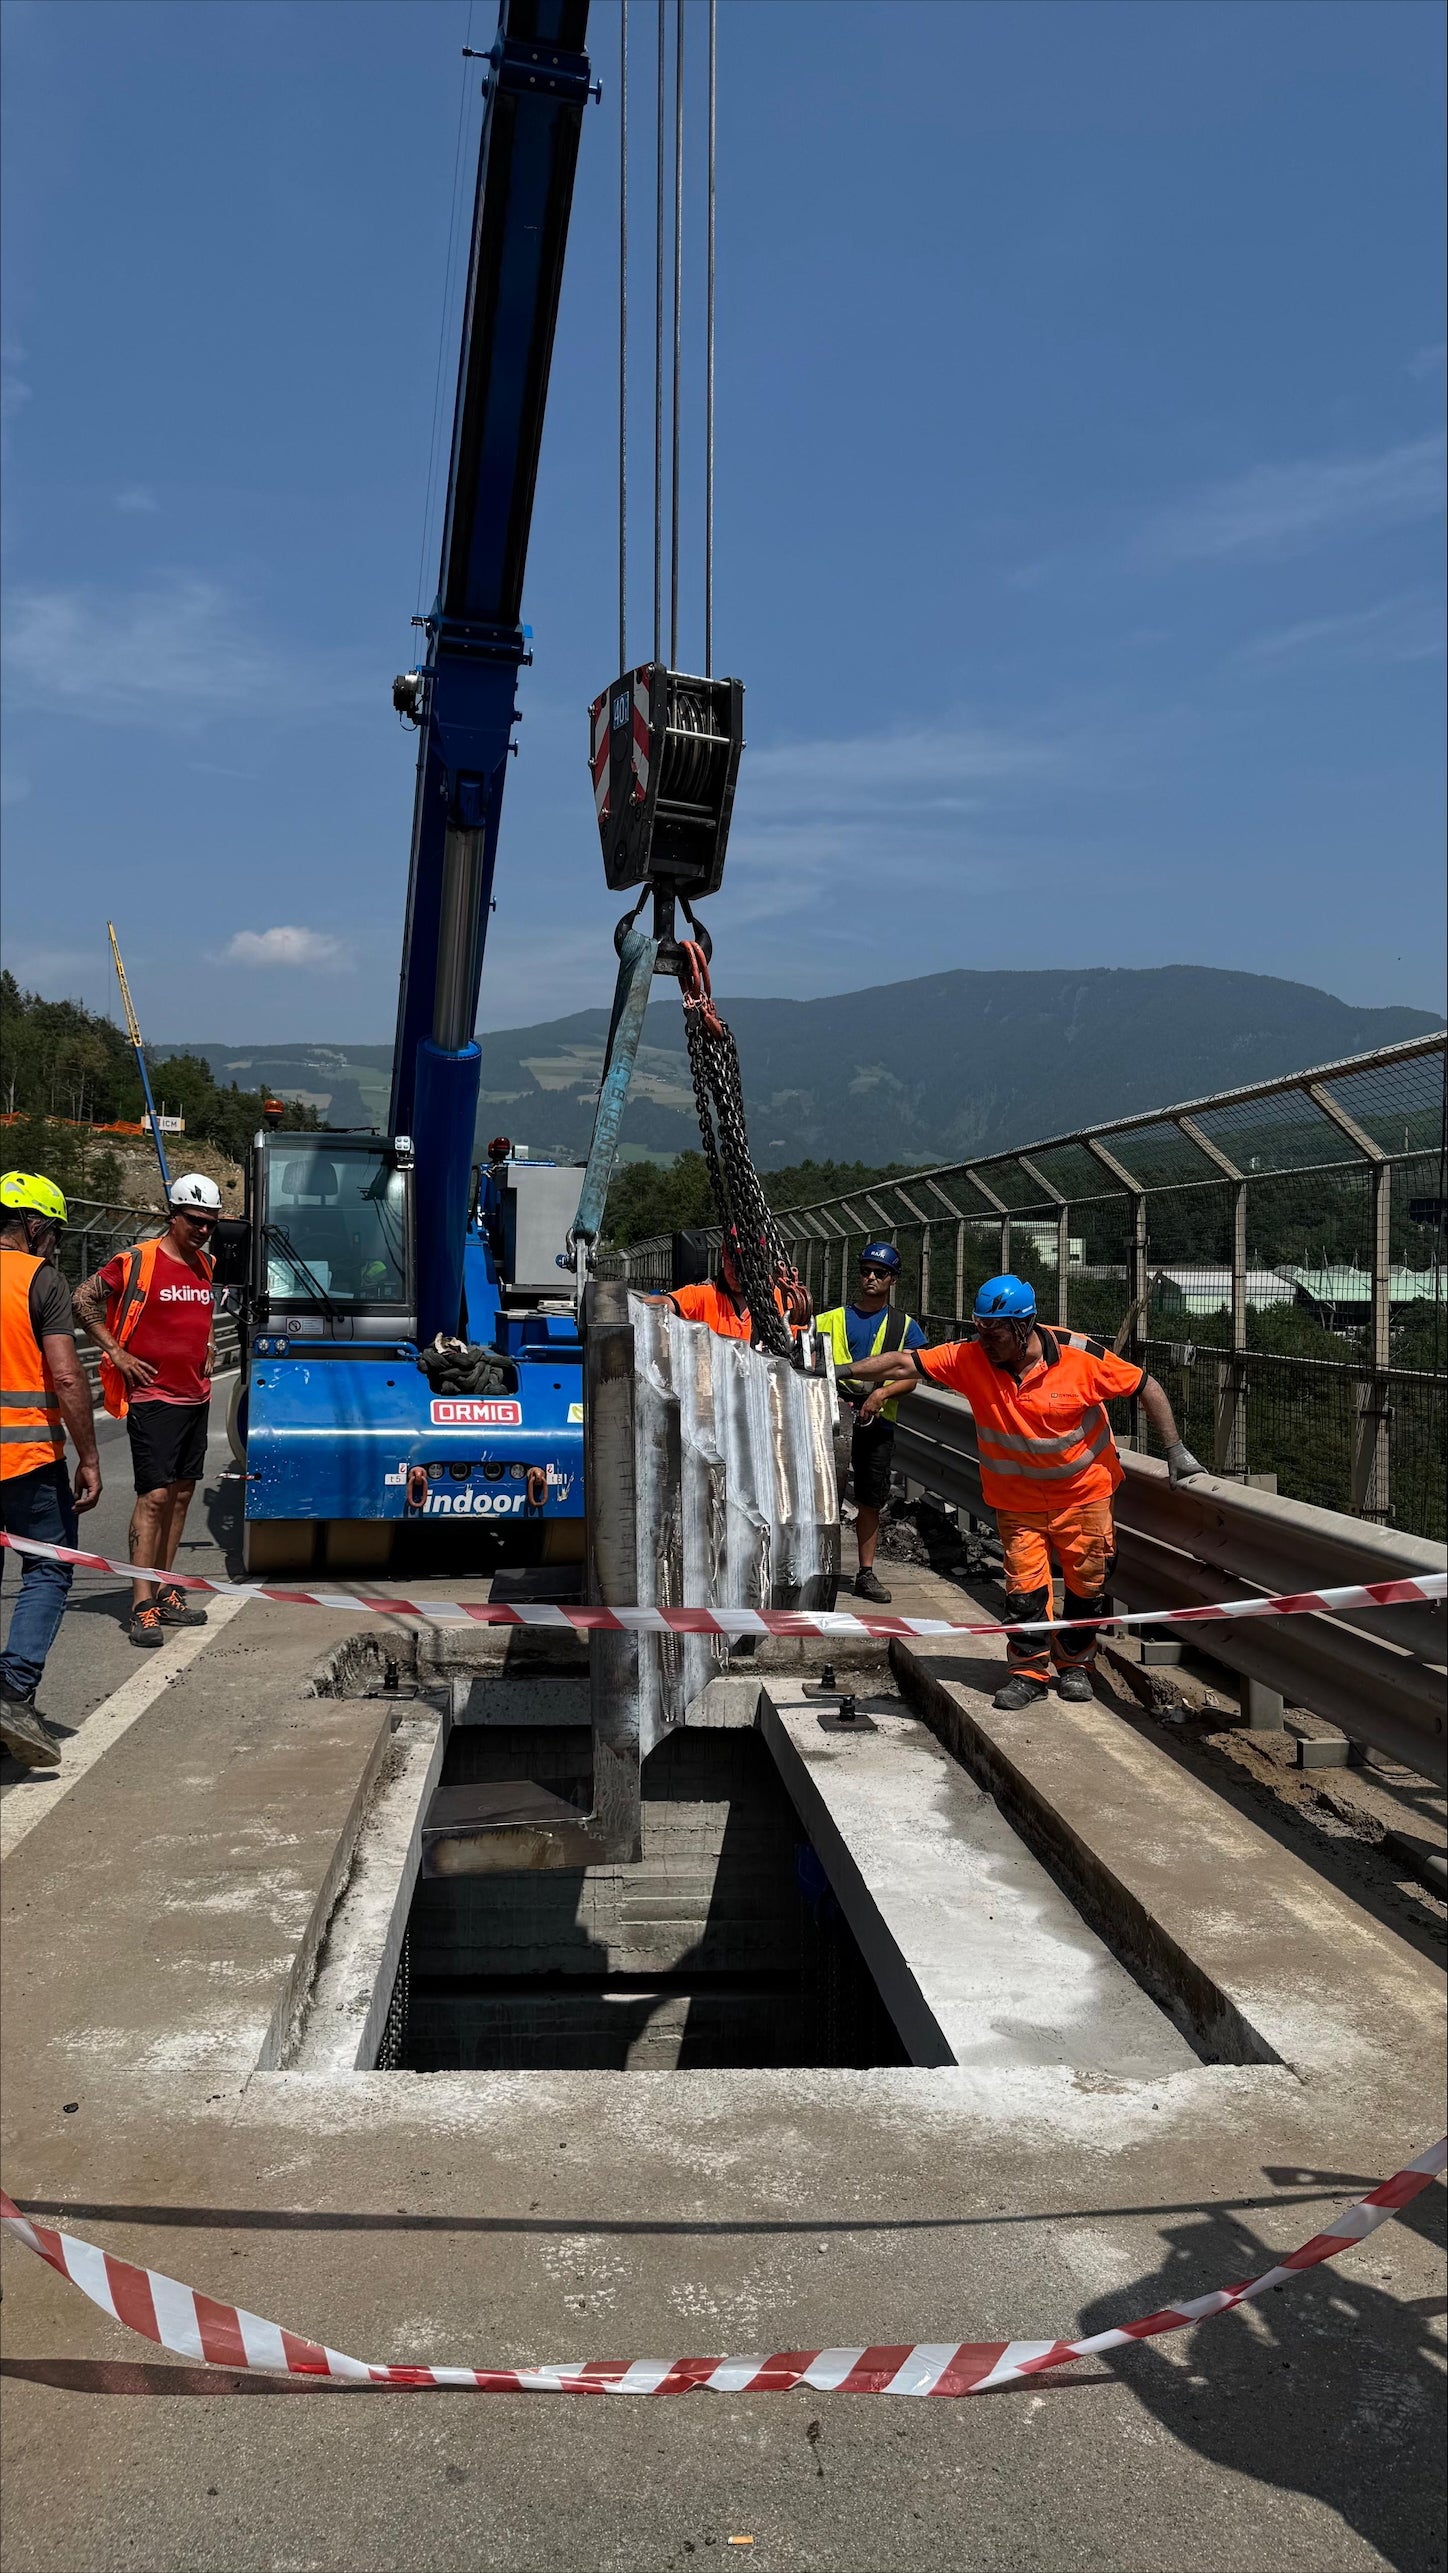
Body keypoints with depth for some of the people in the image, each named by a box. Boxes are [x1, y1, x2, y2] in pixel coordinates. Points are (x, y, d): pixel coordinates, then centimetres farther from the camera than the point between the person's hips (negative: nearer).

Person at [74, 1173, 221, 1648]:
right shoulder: (137, 1262, -11)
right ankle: (142, 1606, -10)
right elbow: (83, 1299, -7)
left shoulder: (205, 1265, 10)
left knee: (181, 1493, 11)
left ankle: (165, 1592, 20)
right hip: (152, 1397, -7)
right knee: (154, 1496, -12)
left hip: (195, 1396, 7)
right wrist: (117, 1352, -10)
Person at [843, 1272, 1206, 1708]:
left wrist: (1174, 1450, -11)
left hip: (1083, 1492, -1)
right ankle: (1029, 1671, 17)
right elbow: (905, 1365, -18)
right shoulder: (970, 1357, -17)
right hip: (1017, 1500, 1)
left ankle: (1075, 1664, 31)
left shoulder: (1080, 1356, -22)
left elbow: (1145, 1386, -12)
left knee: (1086, 1583, 10)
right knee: (1025, 1587, -2)